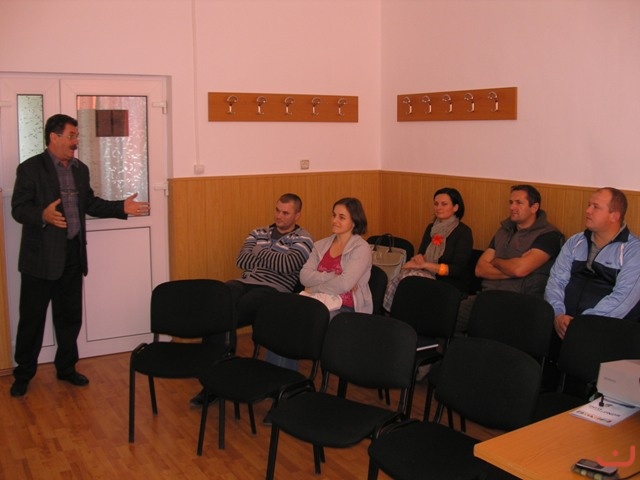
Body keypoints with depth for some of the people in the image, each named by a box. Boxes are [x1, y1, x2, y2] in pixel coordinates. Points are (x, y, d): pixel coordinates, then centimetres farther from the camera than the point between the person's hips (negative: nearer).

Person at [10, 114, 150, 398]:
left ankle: (66, 367, 29)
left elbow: (89, 203, 17)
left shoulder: (80, 169, 10)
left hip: (73, 255, 6)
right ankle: (23, 373, 21)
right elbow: (19, 208, -15)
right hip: (41, 257, -6)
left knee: (70, 316, 14)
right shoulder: (30, 168, -9)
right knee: (32, 318, 5)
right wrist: (43, 215, -34)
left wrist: (121, 207, 6)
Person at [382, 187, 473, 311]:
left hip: (451, 286, -5)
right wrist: (418, 259, -11)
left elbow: (458, 269, -12)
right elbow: (421, 253, 15)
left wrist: (424, 265, -18)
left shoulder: (463, 232, -4)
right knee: (398, 282, -27)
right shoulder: (431, 228, 14)